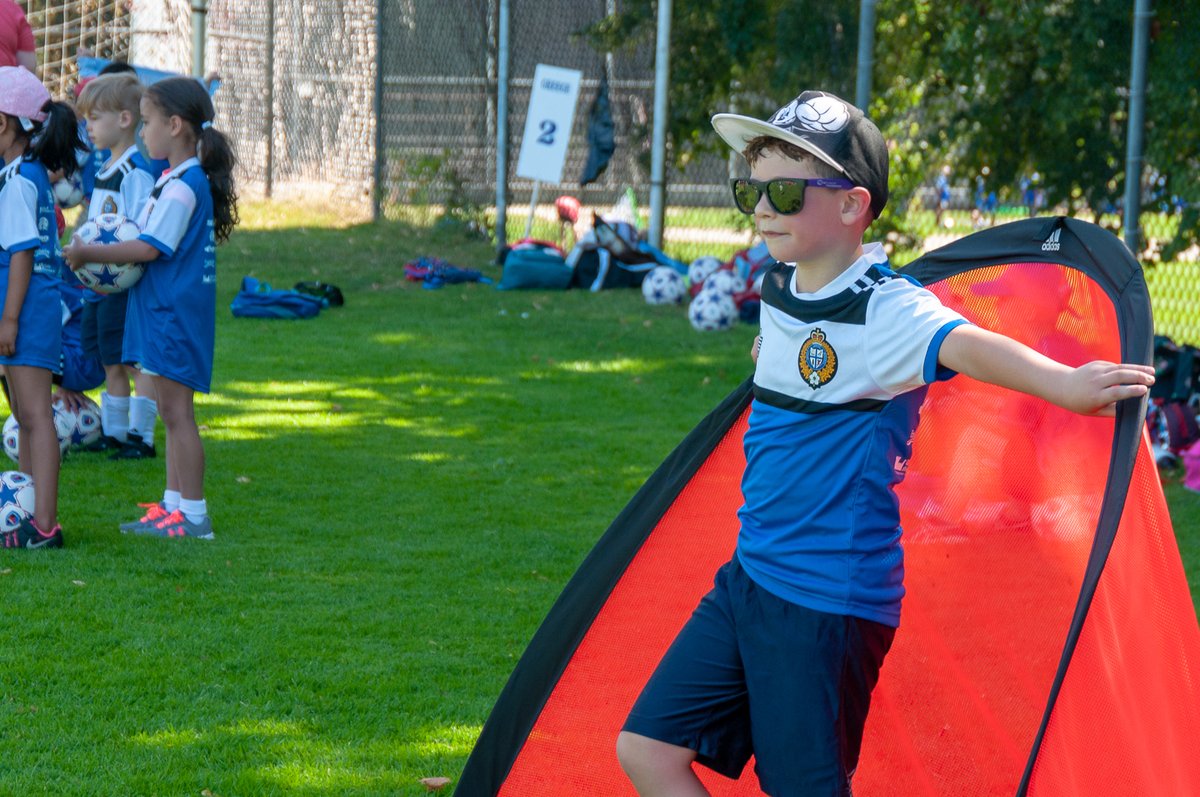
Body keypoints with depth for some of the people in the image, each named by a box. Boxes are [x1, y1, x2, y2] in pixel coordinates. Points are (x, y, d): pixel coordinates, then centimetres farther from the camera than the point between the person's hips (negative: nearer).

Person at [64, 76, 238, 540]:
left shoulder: (181, 186, -19)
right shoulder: (181, 179, 13)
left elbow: (149, 248, -22)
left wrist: (88, 254, -15)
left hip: (175, 311, -10)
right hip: (163, 310, 10)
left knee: (177, 411, -6)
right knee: (172, 412, 14)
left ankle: (193, 515, -2)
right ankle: (173, 505, 20)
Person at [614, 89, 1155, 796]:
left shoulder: (885, 311, -19)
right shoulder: (779, 289, 7)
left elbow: (967, 344, -39)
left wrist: (1064, 383, -51)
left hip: (832, 601, -8)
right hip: (750, 579, 8)